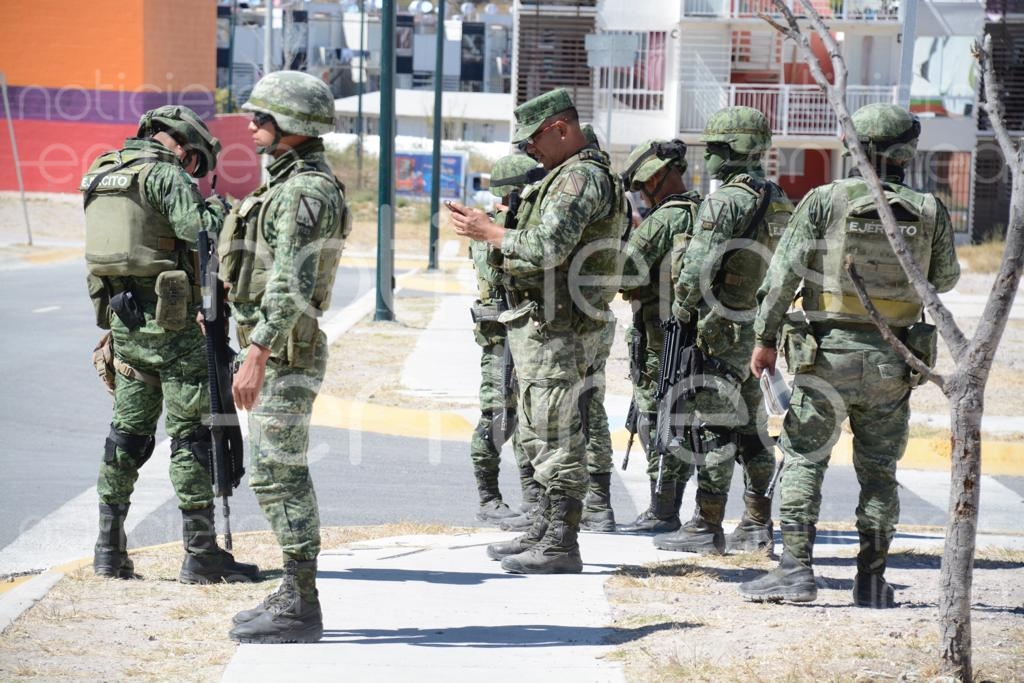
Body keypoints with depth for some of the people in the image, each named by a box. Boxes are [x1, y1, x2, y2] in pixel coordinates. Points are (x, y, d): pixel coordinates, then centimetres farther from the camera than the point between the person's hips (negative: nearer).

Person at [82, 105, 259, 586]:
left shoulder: (101, 173, 14)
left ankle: (110, 547, 15)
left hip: (122, 322, 7)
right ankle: (201, 555, -2)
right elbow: (198, 228, -22)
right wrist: (220, 212, -3)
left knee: (128, 432, 15)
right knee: (191, 436, -3)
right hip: (169, 321, -7)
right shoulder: (166, 174, -11)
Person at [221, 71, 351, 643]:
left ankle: (299, 610, -5)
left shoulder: (304, 192, -18)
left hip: (283, 355, -11)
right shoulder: (292, 184, 17)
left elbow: (291, 283, -27)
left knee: (280, 475, -8)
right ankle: (297, 596, 19)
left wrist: (257, 353, -30)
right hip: (281, 352, 11)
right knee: (282, 474, 13)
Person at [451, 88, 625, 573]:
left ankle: (561, 547, -8)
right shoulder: (568, 176, 19)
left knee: (558, 436, -9)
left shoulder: (580, 177, -15)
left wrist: (490, 234, -12)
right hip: (544, 324, 11)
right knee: (540, 433, 17)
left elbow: (547, 249, -24)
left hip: (556, 328, -11)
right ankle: (546, 531, 24)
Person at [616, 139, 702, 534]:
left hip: (658, 339, -8)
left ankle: (661, 512, -2)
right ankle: (671, 509, 17)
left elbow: (625, 271, -21)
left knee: (655, 420, -2)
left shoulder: (663, 221, -16)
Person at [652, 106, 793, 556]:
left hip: (718, 330, -9)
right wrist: (768, 323, 18)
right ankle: (757, 527, 14)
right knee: (750, 427, 12)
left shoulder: (726, 200, -14)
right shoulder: (779, 203, 13)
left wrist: (681, 312, -4)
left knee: (713, 426, -5)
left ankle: (707, 527, -4)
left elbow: (698, 267, -18)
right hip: (755, 329, 9)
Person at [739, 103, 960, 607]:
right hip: (892, 366, 2)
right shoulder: (930, 212, -1)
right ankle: (872, 580, 12)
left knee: (803, 460, 6)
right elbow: (945, 280, 13)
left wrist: (765, 338, -1)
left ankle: (795, 568, -3)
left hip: (828, 356, -2)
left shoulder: (825, 202, -7)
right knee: (879, 471, 12)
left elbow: (783, 273, -8)